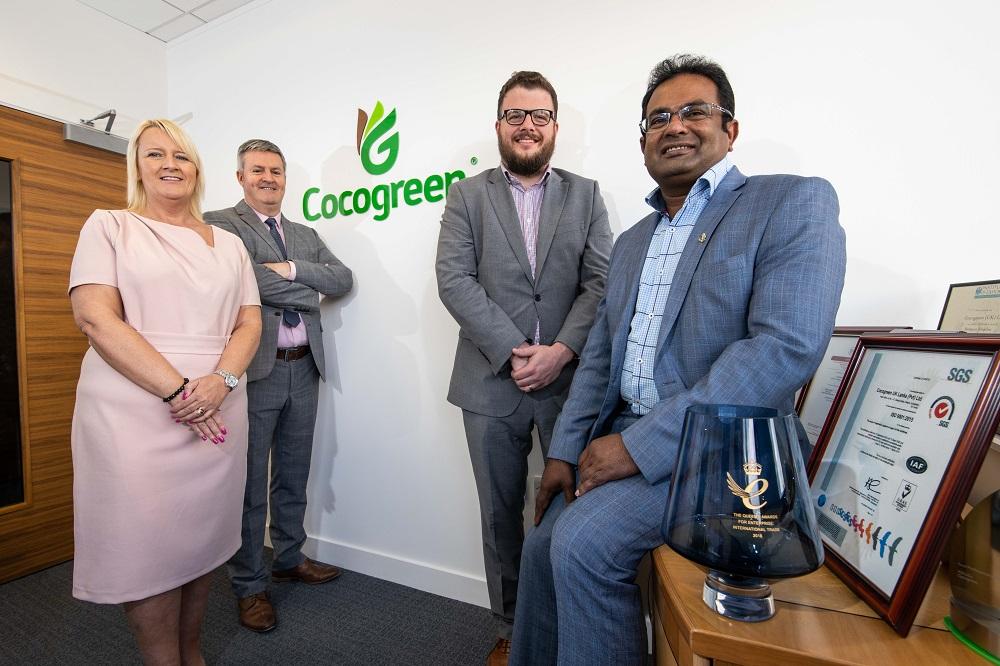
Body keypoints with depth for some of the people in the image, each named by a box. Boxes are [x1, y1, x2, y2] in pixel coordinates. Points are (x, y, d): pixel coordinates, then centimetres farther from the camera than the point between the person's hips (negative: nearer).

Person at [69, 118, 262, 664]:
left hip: (216, 414, 3)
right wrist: (177, 391, -17)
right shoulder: (110, 226, 4)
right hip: (135, 415, -2)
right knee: (147, 549, 5)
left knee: (199, 542, 13)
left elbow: (249, 322, 7)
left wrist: (221, 380, -12)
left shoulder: (229, 243, 13)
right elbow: (95, 316, -8)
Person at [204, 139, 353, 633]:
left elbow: (344, 280, 2)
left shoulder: (306, 235, 16)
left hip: (304, 369, 6)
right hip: (255, 370, -5)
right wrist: (306, 290, -9)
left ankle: (289, 558, 37)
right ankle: (248, 584, 25)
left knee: (293, 475, 18)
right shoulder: (220, 225, -1)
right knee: (249, 480, 8)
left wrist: (292, 269, -11)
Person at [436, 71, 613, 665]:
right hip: (492, 383, 0)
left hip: (570, 380, 1)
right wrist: (513, 351, -14)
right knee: (502, 516, 13)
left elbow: (603, 282, 0)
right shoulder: (467, 196, 7)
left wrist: (562, 350, -14)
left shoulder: (586, 195, 10)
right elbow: (454, 280, -5)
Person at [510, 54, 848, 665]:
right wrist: (565, 451, 4)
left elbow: (788, 347, -20)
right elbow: (600, 354, 13)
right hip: (623, 434, 7)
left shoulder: (796, 202, -6)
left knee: (581, 543, -21)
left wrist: (640, 444, -21)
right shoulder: (632, 241, 15)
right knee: (545, 546, 5)